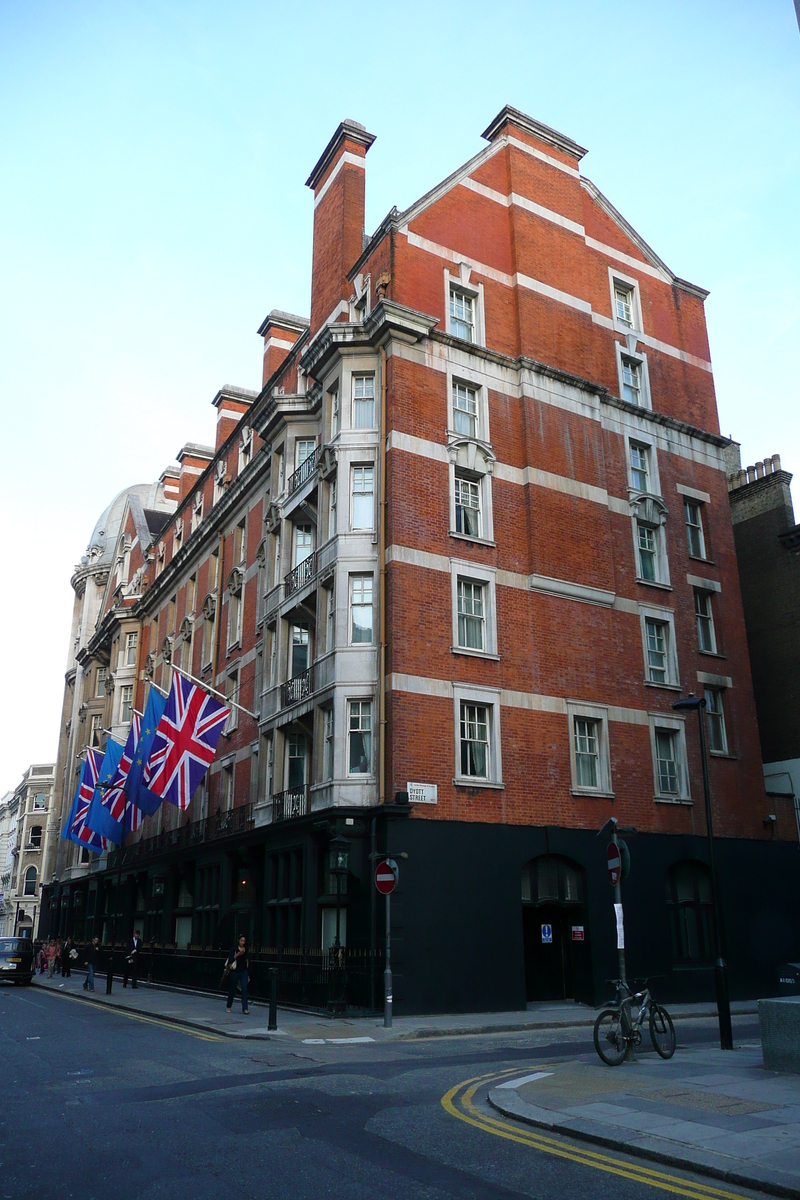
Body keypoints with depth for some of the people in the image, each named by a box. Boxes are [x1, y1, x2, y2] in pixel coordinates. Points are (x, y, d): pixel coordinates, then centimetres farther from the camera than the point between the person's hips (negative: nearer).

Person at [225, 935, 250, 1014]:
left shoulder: (246, 950, 7)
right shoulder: (234, 949, -3)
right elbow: (230, 959, -12)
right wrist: (238, 954, -22)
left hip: (244, 972, 2)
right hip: (235, 971, -2)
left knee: (244, 989, -9)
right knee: (232, 989, 9)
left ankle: (245, 1008, -11)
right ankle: (229, 1007, 28)